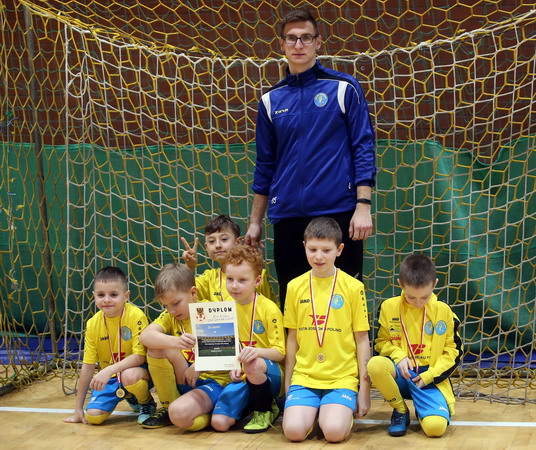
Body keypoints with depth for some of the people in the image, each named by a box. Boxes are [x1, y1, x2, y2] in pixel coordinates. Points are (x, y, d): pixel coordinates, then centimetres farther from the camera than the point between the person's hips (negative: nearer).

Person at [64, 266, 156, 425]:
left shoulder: (136, 316, -19)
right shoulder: (93, 324, -5)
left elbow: (140, 356, -21)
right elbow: (87, 366, -1)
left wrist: (109, 370, -34)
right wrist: (78, 408, -1)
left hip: (137, 369, -5)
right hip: (110, 377, 5)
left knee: (129, 376, -39)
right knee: (93, 416, -13)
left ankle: (147, 403, -2)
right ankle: (131, 399, 19)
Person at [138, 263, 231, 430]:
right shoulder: (170, 316, 5)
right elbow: (145, 336, -14)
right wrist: (175, 342, -34)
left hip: (214, 380, -6)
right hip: (184, 380, 6)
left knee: (179, 414, -34)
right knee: (156, 347, -16)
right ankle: (167, 407, -3)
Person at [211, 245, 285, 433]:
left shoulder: (269, 308, -10)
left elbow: (280, 353, -10)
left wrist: (258, 351, -32)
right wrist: (233, 366, -7)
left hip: (269, 374, -4)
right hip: (240, 376, 4)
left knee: (253, 364, -41)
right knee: (219, 423, -19)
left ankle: (265, 410, -11)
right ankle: (251, 406, 14)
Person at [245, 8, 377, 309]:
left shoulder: (343, 88, 1)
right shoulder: (272, 100, 11)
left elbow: (363, 149, -3)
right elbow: (265, 165, 15)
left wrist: (363, 207, -12)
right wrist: (255, 222, 14)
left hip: (338, 211, -3)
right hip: (288, 217, 3)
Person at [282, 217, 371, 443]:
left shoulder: (353, 287, -2)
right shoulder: (295, 287, 5)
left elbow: (362, 340, 2)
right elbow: (292, 338, 11)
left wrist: (364, 390, 1)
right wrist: (287, 384, 12)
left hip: (342, 378, -2)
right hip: (304, 376, 2)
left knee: (334, 432, -23)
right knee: (294, 430, -19)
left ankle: (339, 412, 9)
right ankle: (313, 410, 12)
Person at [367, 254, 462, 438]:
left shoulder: (443, 311, 2)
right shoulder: (389, 307, 2)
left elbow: (453, 350, 7)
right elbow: (381, 342, 11)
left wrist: (430, 375, -6)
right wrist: (398, 357, -11)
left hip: (431, 379, -1)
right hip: (400, 374, 1)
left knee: (436, 426, -28)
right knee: (375, 364, -35)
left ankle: (420, 408, 14)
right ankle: (400, 411, -5)